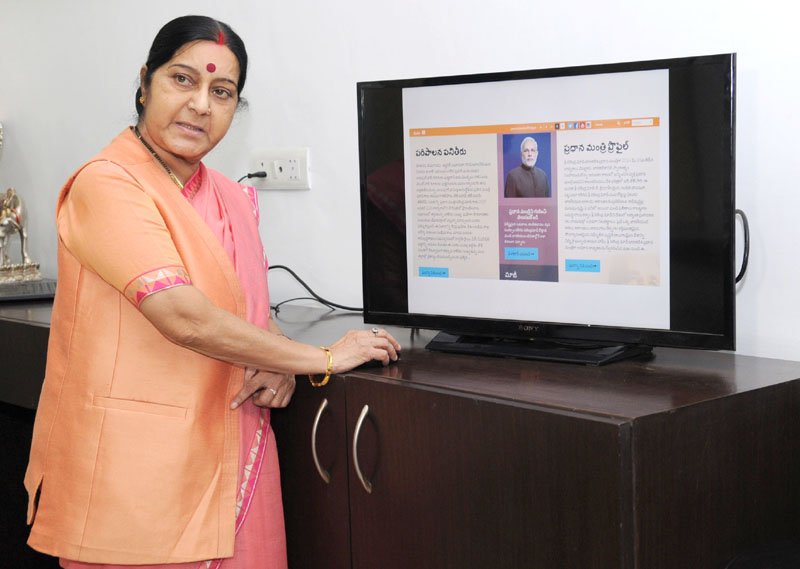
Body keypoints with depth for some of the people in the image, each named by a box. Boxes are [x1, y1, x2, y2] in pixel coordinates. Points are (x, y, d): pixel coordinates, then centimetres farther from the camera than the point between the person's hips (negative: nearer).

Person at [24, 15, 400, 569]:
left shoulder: (231, 198, 11)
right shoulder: (107, 185, -14)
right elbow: (184, 318, -23)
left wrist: (280, 368, -4)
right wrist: (323, 359, -14)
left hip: (231, 456, 7)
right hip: (138, 464, -7)